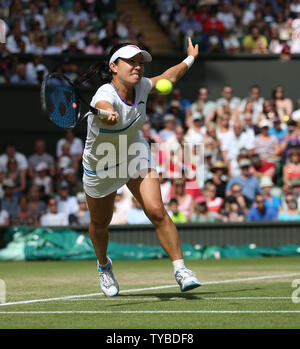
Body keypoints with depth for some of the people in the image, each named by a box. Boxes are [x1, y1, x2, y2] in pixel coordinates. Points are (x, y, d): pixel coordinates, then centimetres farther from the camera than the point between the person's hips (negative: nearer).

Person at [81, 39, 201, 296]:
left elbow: (169, 76, 8)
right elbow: (105, 109, -60)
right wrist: (110, 116, -83)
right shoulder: (106, 94, -34)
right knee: (100, 224, 17)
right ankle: (104, 265, 47)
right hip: (101, 166, -3)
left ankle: (180, 270, -11)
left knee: (157, 212, -18)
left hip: (136, 155, 3)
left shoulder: (141, 87, -15)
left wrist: (190, 58, 20)